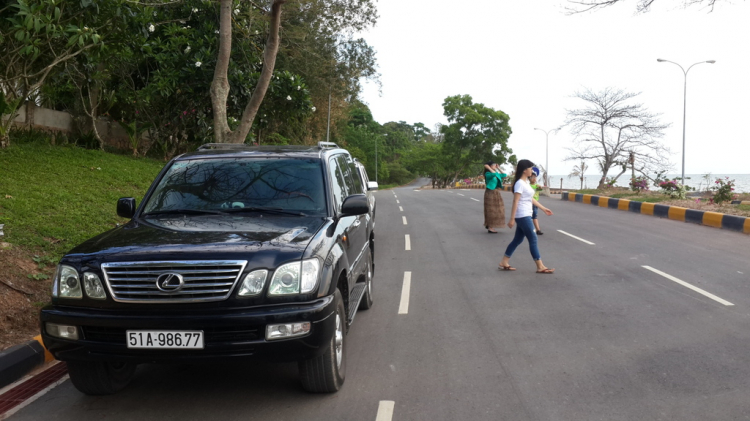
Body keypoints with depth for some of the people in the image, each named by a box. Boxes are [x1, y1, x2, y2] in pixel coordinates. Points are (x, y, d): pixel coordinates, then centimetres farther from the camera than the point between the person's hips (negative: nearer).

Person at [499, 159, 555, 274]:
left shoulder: (526, 182, 13)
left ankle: (504, 263, 17)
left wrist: (543, 208, 23)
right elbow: (515, 201, -19)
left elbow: (531, 199, 21)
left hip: (525, 215, 10)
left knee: (518, 240, 12)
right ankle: (540, 267, 4)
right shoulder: (520, 183, -16)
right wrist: (512, 219, -21)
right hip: (522, 216, -10)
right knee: (533, 240, -3)